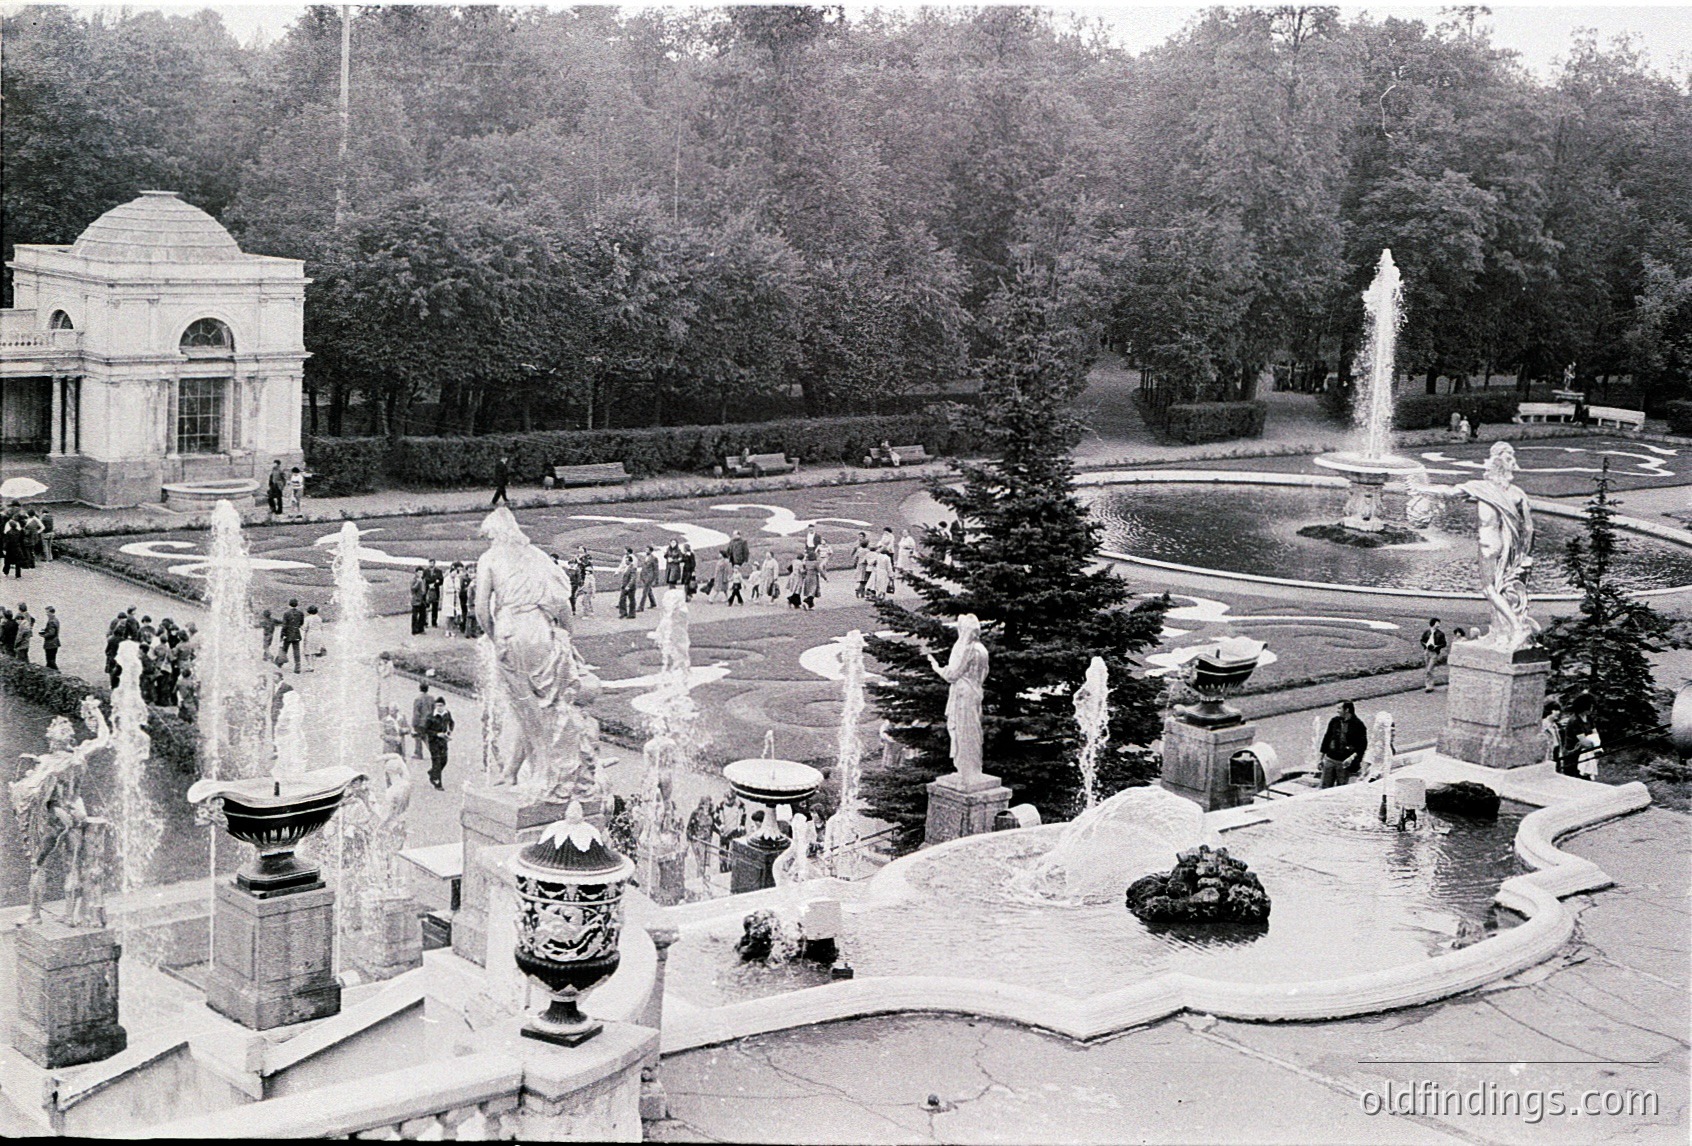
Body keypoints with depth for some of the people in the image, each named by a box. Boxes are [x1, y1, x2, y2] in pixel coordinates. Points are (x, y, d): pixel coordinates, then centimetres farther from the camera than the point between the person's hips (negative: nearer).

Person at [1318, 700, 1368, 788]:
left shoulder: (1358, 725, -6)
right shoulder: (1334, 721, 6)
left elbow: (1363, 745, -6)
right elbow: (1327, 739, 14)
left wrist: (1352, 757, -19)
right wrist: (1321, 758, 14)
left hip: (1344, 763, -4)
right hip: (1330, 760, 4)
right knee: (1325, 787, 4)